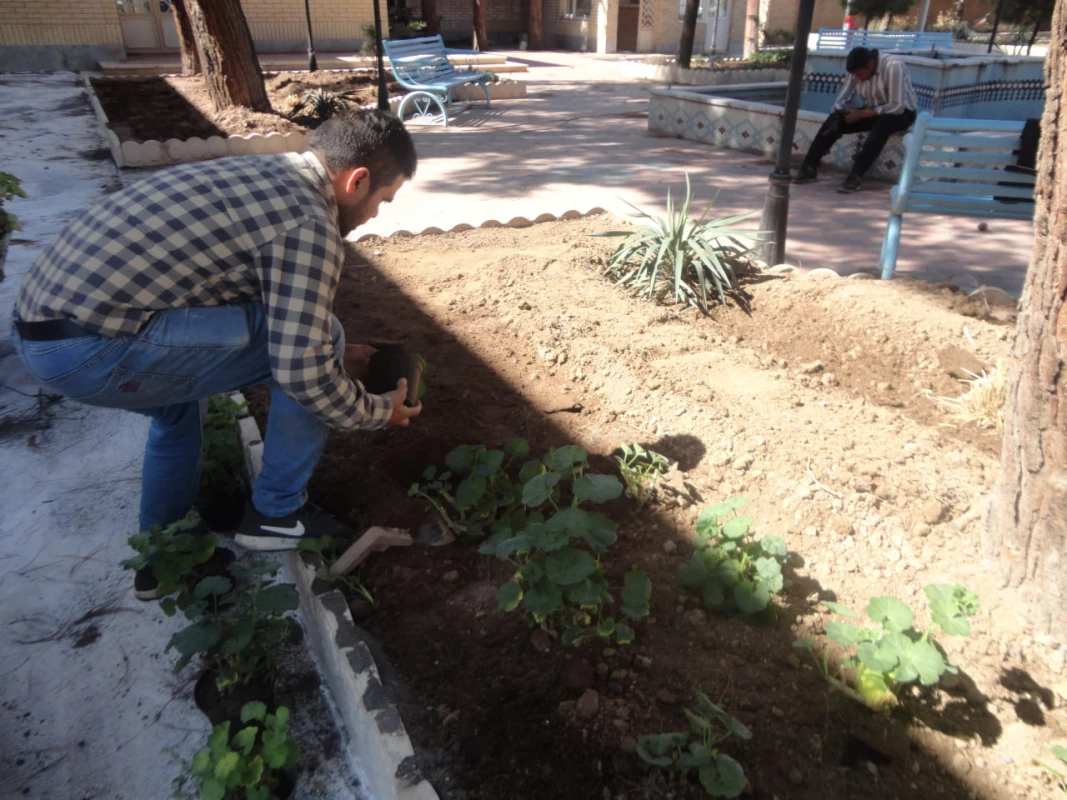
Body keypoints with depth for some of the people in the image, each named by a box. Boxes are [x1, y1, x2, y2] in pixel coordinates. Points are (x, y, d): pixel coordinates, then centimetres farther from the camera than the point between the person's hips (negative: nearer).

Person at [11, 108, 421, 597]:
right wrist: (378, 411, 3)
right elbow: (301, 373, -14)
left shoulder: (257, 175, 17)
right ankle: (278, 514, 13)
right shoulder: (309, 223, -11)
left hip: (39, 327, 10)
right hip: (89, 350, -10)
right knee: (310, 348, -3)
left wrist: (330, 352, 32)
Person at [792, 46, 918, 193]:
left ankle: (856, 176, -41)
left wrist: (863, 113, -29)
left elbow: (897, 106, -29)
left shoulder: (893, 66, -26)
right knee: (835, 119, -18)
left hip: (901, 113, -5)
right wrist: (840, 113, -25)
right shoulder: (858, 71, -8)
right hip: (872, 112, 6)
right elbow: (841, 100, -4)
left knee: (882, 123, -40)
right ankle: (809, 169, -20)